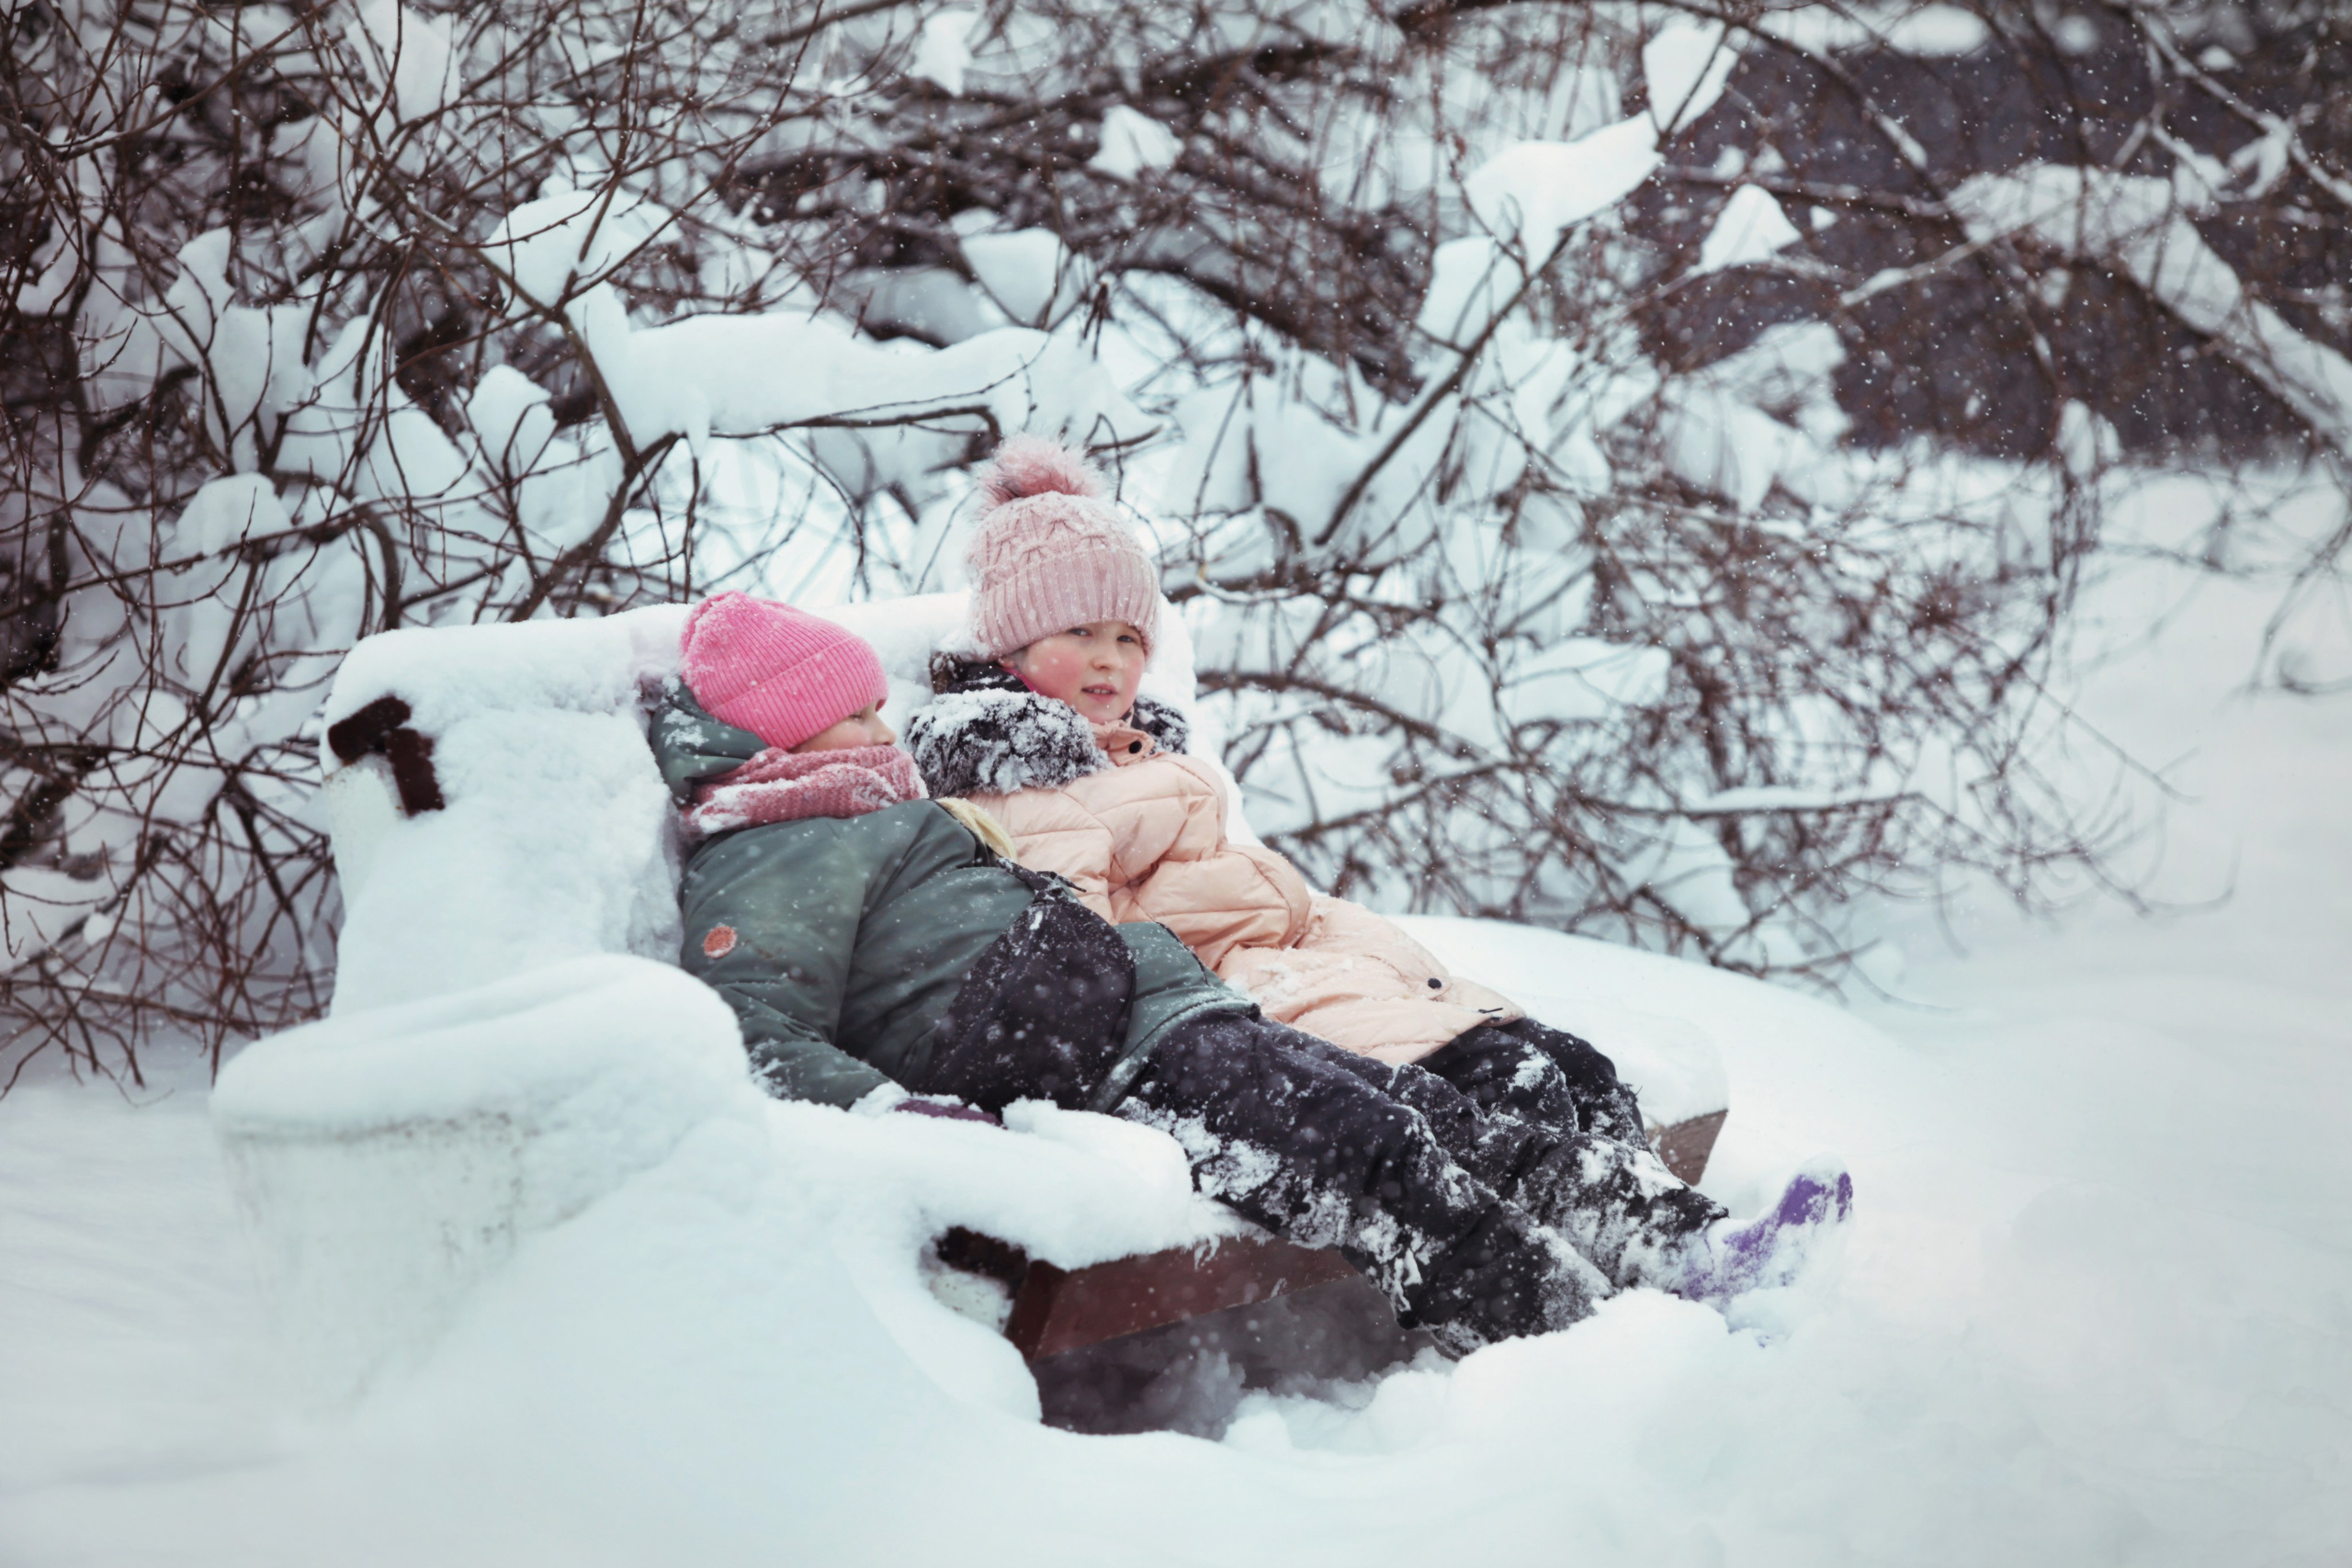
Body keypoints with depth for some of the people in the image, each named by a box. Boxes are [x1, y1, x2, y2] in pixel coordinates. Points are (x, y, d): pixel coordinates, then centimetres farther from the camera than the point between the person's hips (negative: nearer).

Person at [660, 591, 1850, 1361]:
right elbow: (762, 1040, -16)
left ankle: (1672, 1245, -12)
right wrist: (903, 1111, -30)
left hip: (1172, 1014, 10)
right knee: (1368, 1153, -24)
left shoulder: (870, 835, 31)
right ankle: (1561, 1324, -31)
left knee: (1435, 1118, -5)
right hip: (1120, 1077, -10)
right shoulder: (768, 869, -2)